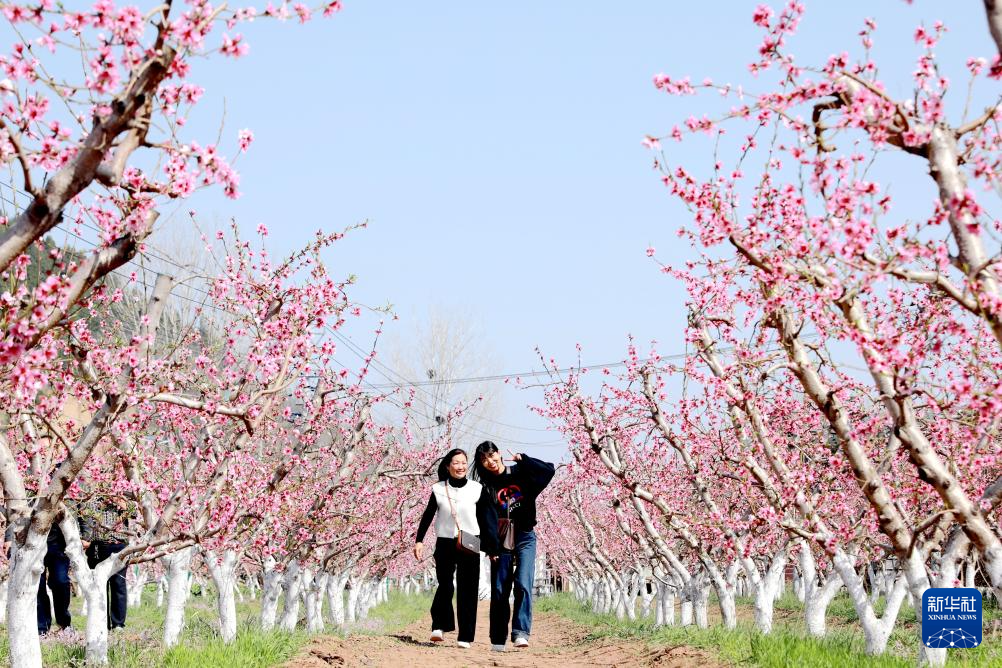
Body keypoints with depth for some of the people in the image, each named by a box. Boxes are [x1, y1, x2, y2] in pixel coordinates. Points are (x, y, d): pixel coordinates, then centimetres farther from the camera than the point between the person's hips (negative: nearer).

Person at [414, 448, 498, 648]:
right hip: (444, 543, 0)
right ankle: (440, 626, 5)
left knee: (467, 590, -3)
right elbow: (428, 516, 8)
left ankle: (465, 636, -1)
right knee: (445, 586, -8)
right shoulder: (438, 489, 3)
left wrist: (491, 547, 2)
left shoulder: (477, 489, 2)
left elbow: (487, 519, 4)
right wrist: (419, 540, 0)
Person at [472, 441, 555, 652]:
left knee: (523, 585, -16)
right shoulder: (486, 487, 4)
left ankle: (521, 633, -24)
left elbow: (549, 470, -7)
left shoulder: (521, 474, 3)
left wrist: (522, 459, -11)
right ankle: (497, 640, 7)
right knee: (499, 590, 1)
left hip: (525, 539, -1)